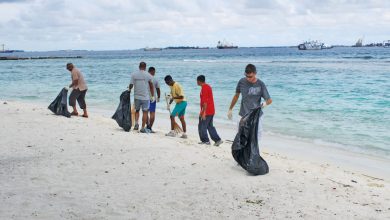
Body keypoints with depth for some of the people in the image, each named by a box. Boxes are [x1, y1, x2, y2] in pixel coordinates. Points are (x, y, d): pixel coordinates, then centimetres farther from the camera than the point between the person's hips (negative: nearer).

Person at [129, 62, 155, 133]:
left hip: (137, 96, 2)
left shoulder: (133, 74, -1)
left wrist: (129, 89, 21)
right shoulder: (148, 75, -4)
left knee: (137, 110, 21)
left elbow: (131, 85, -1)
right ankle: (143, 128, 5)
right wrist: (152, 96, 9)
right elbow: (151, 86, 0)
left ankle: (136, 124, 3)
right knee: (145, 112, 5)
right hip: (145, 97, -2)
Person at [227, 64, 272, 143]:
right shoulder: (242, 82, -2)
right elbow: (236, 96, 13)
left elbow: (269, 100, -6)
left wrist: (265, 103, -29)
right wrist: (230, 109, 17)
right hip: (243, 115, 2)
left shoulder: (260, 84, -9)